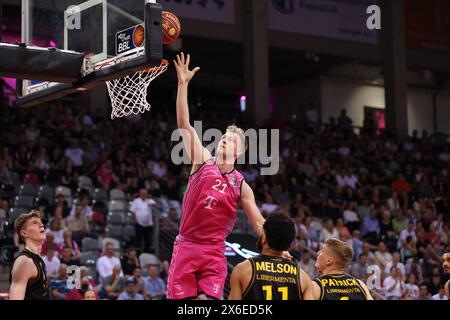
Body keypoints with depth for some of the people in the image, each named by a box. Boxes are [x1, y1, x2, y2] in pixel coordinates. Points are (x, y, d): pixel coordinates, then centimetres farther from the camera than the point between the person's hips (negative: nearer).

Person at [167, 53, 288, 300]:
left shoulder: (241, 185, 3)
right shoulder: (203, 162, 3)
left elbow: (258, 222, 6)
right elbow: (184, 125, -4)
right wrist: (183, 84, -11)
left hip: (214, 251, 0)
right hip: (185, 246, 0)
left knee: (210, 299, -11)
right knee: (181, 299, -1)